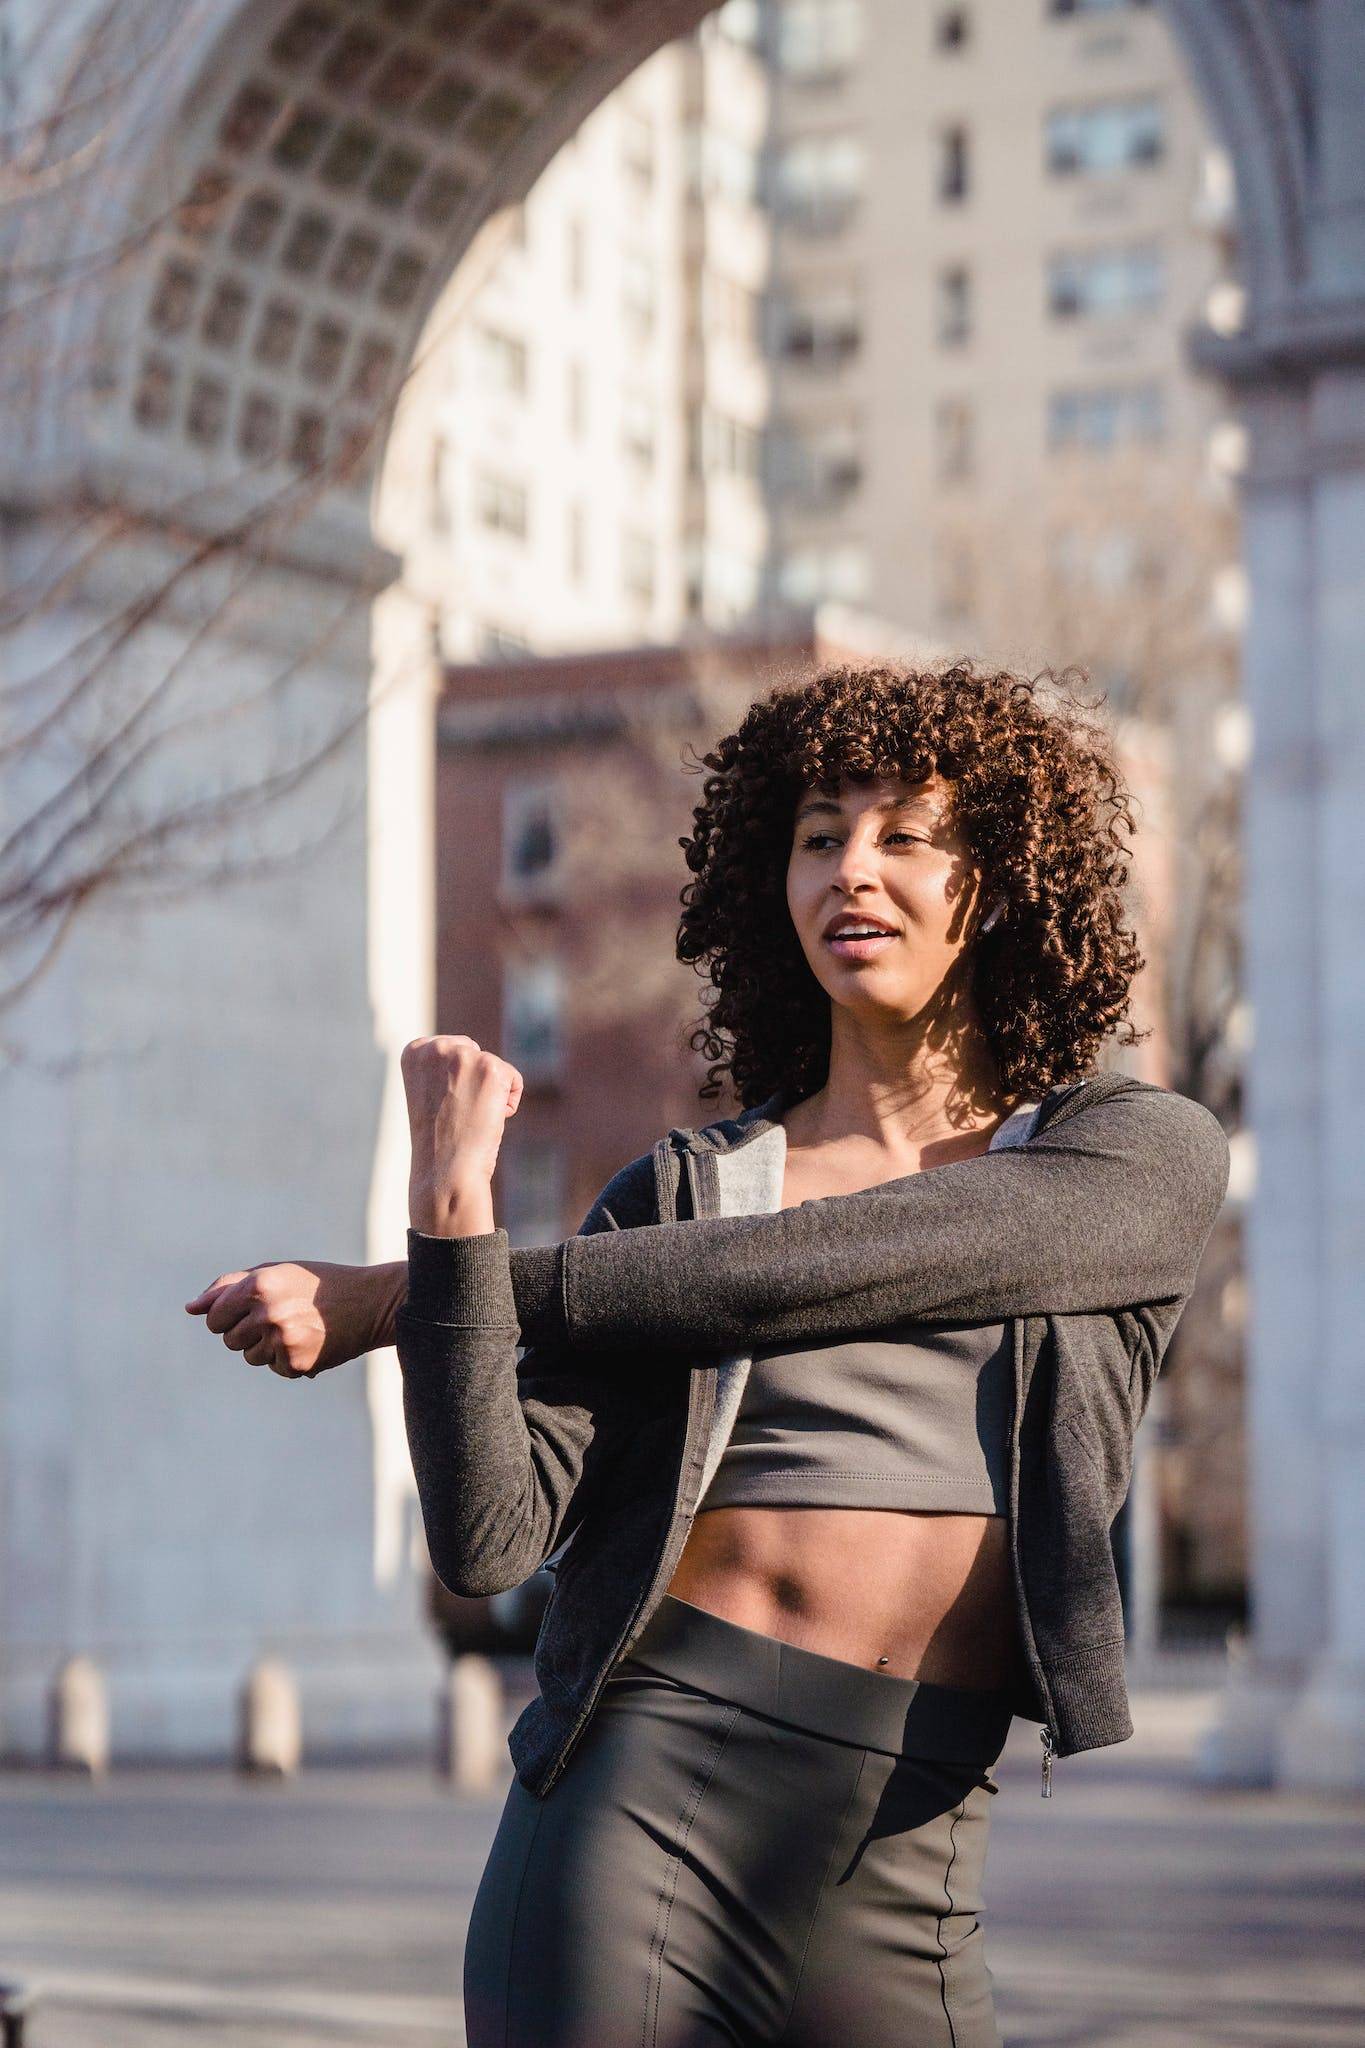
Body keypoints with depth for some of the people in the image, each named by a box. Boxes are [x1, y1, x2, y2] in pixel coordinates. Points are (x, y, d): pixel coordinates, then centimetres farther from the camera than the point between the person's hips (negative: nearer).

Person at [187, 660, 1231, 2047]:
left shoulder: (1150, 1158, 5)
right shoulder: (678, 1192, 9)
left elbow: (794, 1274, -8)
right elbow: (490, 1539, -4)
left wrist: (400, 1296, -5)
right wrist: (452, 1214, -16)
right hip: (639, 1826, 0)